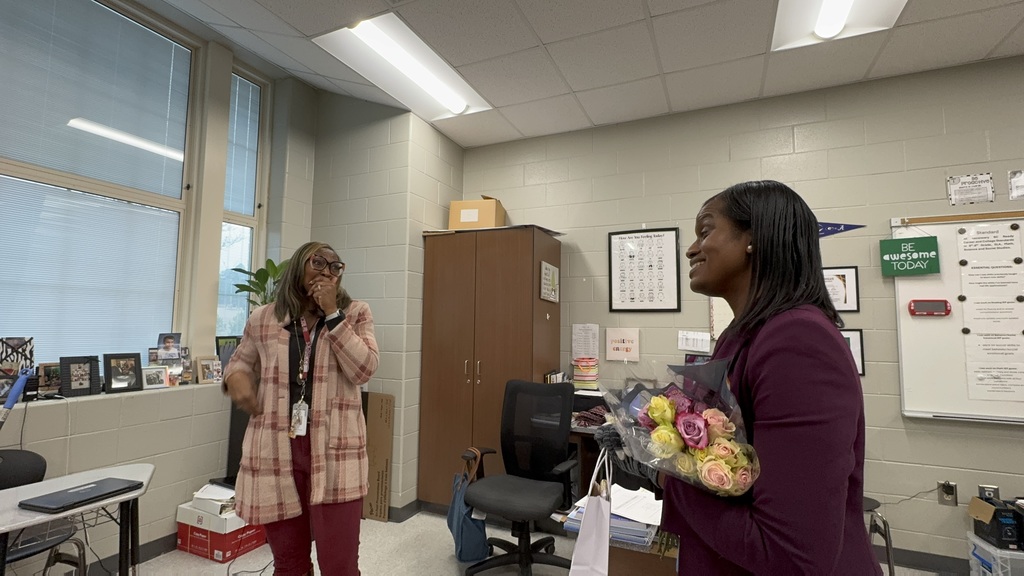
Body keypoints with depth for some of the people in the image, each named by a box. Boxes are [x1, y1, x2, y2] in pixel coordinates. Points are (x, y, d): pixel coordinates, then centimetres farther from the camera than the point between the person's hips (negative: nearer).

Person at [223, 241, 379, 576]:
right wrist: (235, 376, -2)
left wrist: (332, 313, -13)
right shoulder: (263, 319, 7)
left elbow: (363, 370, -11)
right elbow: (240, 361, 22)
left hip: (334, 453, -2)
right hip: (275, 452, 2)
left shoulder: (355, 314, 1)